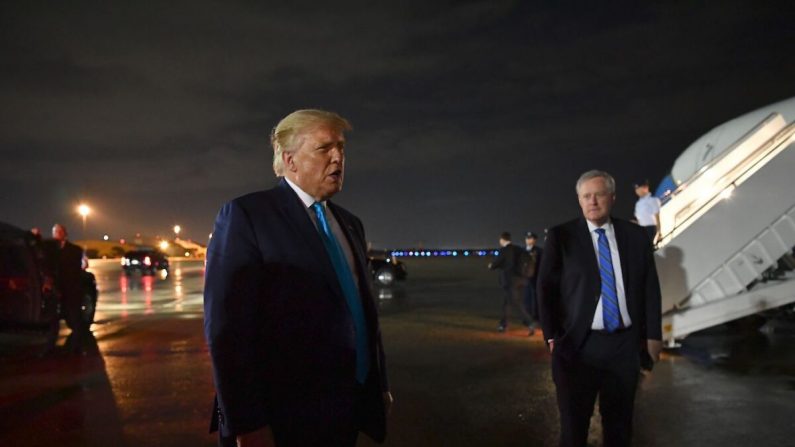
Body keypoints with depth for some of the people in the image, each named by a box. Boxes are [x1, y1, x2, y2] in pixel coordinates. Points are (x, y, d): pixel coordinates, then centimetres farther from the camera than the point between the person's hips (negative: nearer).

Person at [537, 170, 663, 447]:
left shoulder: (635, 236, 5)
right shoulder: (561, 236, -3)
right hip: (579, 345, -2)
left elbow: (650, 287, 9)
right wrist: (552, 336, -8)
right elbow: (546, 287, -3)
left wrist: (653, 335, 6)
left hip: (625, 344, 3)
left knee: (619, 425, 15)